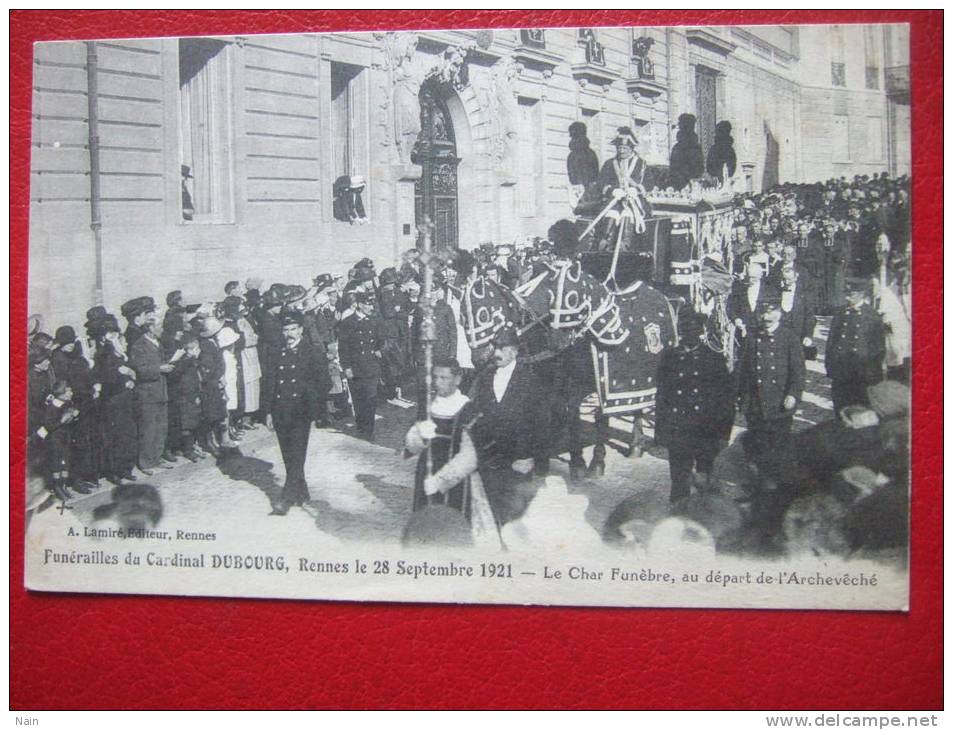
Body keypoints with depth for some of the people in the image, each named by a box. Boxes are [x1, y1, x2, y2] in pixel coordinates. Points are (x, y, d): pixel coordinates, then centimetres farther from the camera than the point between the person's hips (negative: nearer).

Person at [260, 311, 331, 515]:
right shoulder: (278, 354, 11)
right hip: (280, 413, 4)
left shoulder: (311, 353, 1)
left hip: (301, 413, -4)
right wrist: (268, 411, 7)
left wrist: (313, 406, -7)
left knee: (296, 456, -10)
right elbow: (268, 383, 12)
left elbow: (323, 382, 0)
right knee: (288, 457, 10)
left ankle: (287, 498, -11)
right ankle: (301, 493, 24)